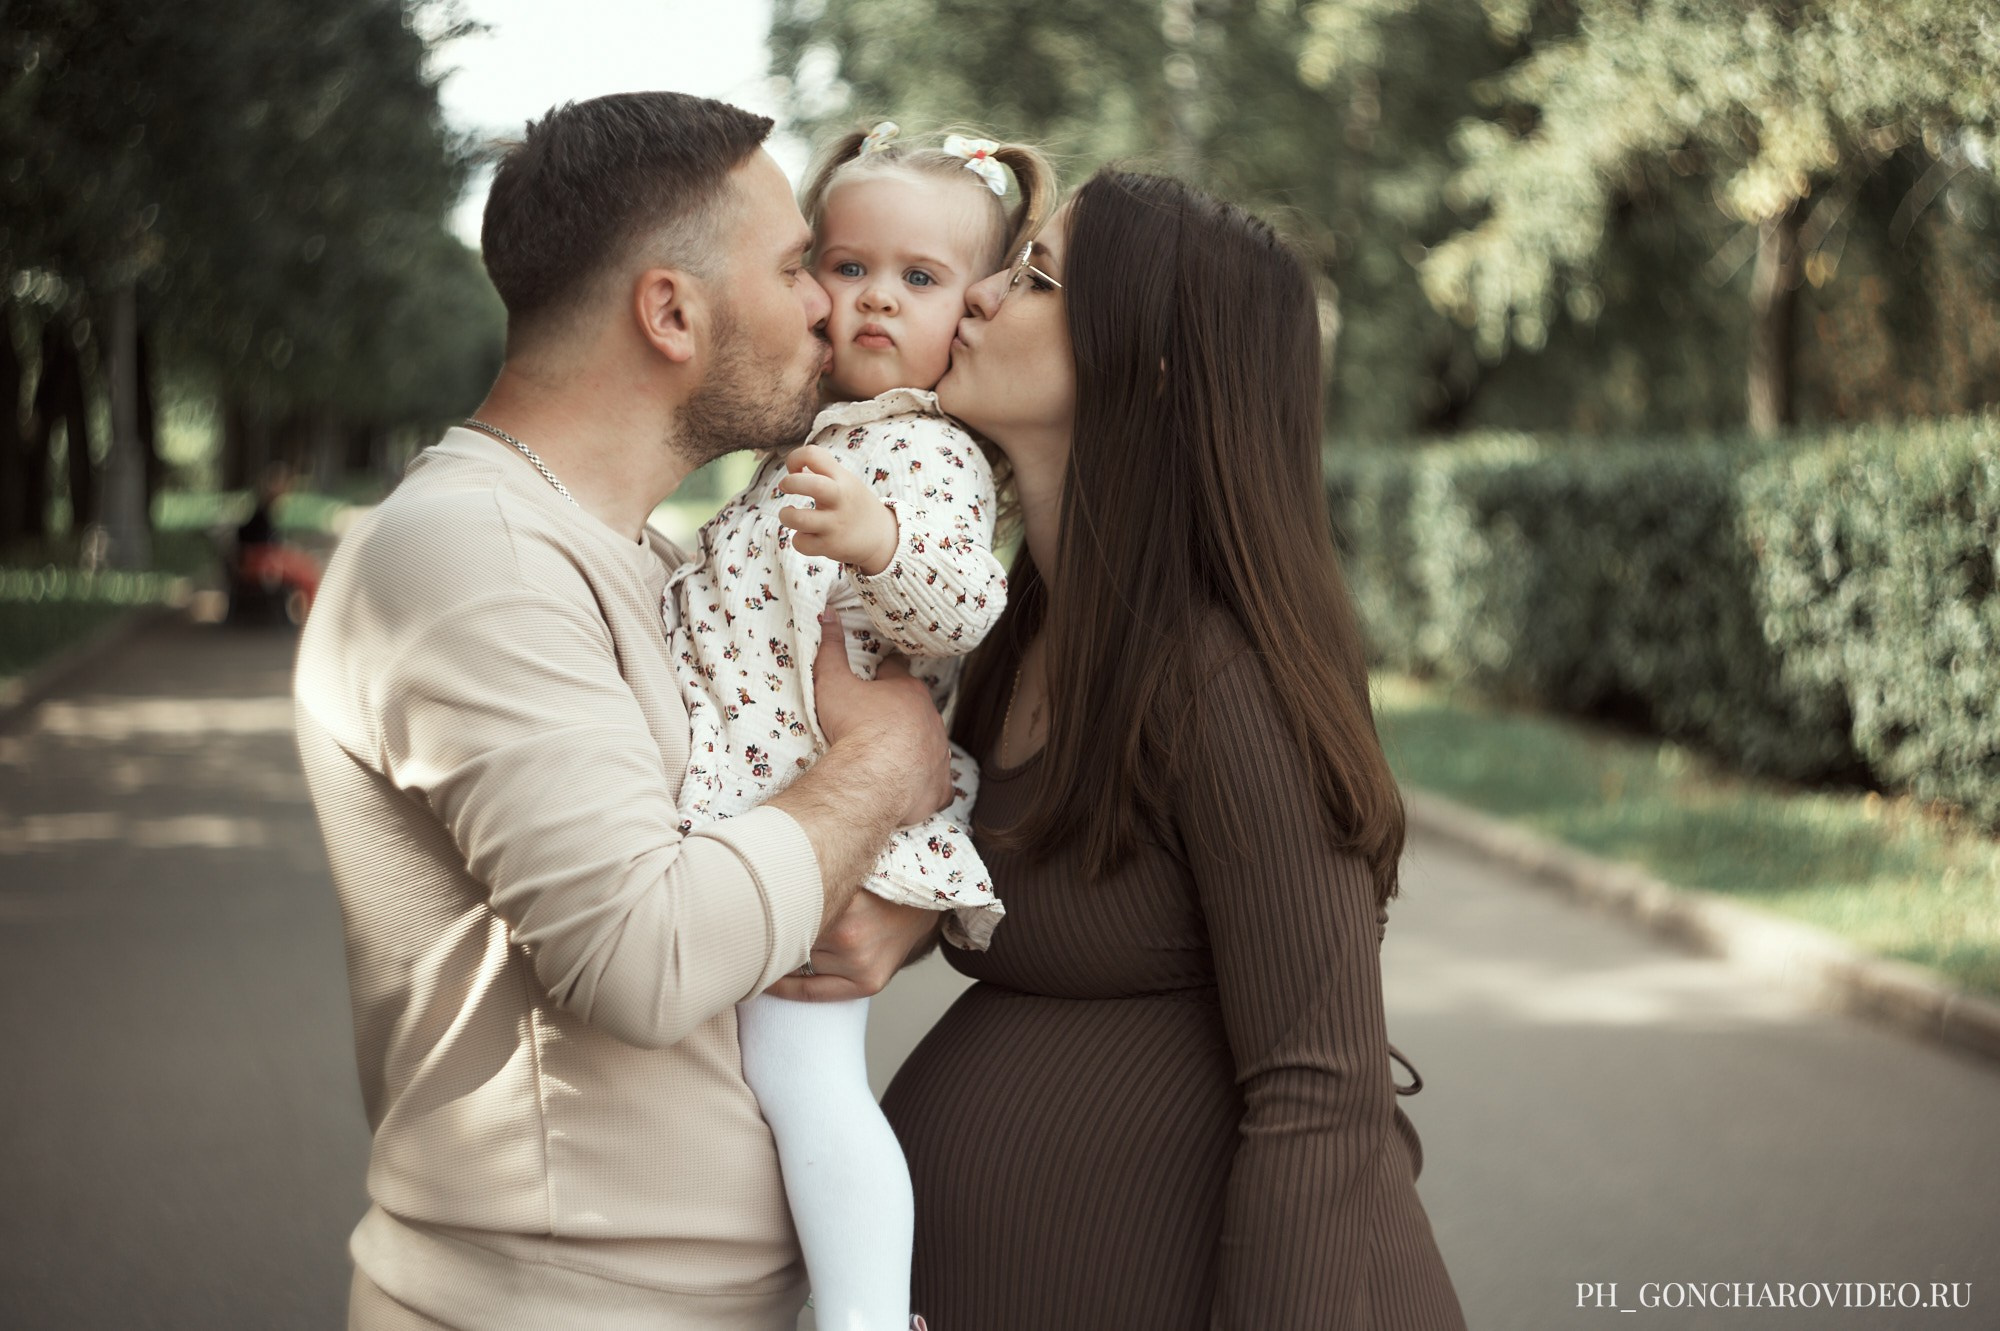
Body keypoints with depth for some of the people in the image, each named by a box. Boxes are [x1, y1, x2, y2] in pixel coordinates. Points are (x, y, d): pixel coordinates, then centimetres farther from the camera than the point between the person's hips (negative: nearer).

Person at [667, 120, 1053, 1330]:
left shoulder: (932, 455, -10)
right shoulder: (820, 438, 20)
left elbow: (965, 605, -30)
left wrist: (876, 540, -45)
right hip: (742, 777, 10)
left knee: (805, 1072, -18)